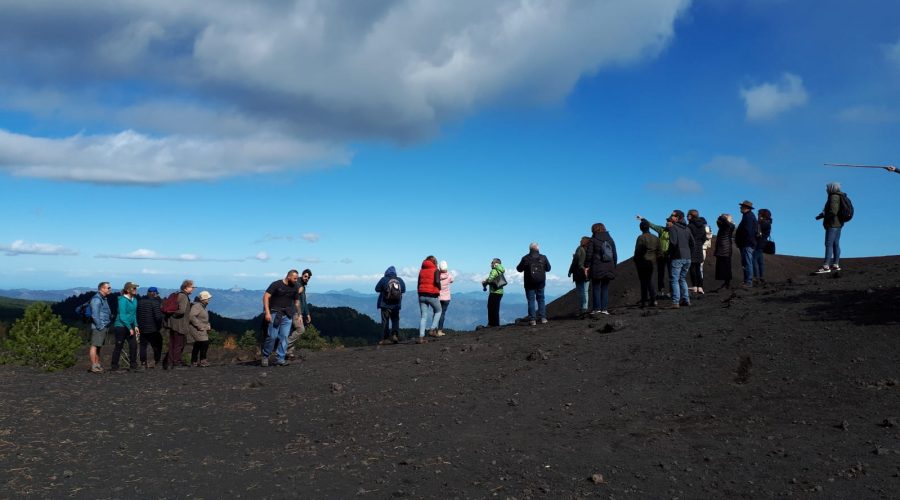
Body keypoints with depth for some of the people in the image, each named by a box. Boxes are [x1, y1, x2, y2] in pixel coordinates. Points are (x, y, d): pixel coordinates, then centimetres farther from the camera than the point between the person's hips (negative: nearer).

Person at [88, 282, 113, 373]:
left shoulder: (104, 299, 19)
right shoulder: (96, 299, -12)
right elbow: (95, 315, -19)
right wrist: (100, 326, -19)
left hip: (104, 327, 10)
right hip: (98, 327, -10)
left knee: (99, 346, 13)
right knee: (94, 346, -8)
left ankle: (97, 364, 18)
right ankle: (93, 366, -9)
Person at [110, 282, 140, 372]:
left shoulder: (134, 300, 9)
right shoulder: (123, 300, -15)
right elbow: (122, 316, -18)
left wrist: (135, 326, 9)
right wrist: (130, 328, -18)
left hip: (130, 326, 7)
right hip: (120, 326, -7)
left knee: (134, 345, 3)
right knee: (119, 346, 0)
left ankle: (134, 365, 10)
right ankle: (114, 367, 10)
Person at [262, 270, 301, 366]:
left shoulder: (295, 287, 9)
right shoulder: (276, 284, -6)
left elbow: (297, 302, 16)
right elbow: (266, 297, -10)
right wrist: (267, 312, -17)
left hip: (287, 315, 4)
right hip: (275, 313, -4)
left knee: (284, 337, -1)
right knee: (272, 336, -7)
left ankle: (280, 359, 4)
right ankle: (265, 356, 11)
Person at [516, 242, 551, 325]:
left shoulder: (525, 258, -8)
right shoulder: (543, 257, -1)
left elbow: (519, 269, 1)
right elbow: (548, 268, 9)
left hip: (529, 283, -2)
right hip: (540, 282, 2)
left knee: (531, 300, 2)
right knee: (541, 299, 14)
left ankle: (532, 319, -4)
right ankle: (543, 317, 10)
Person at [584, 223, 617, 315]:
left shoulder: (593, 240, -4)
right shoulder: (610, 239, 11)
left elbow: (589, 255, -7)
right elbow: (615, 255, 13)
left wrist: (586, 266, -2)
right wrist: (613, 267, 19)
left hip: (597, 268, -4)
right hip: (609, 268, 4)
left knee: (596, 288, 2)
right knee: (605, 288, 8)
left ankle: (597, 308, -2)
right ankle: (604, 308, 4)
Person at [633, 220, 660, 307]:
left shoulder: (641, 238, -13)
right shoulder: (655, 238, 8)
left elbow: (637, 251, -13)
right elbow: (658, 252, 11)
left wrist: (636, 261, -1)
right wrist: (656, 260, 18)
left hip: (642, 262, -6)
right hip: (652, 262, 6)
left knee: (644, 281, -1)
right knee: (650, 281, 15)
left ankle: (644, 301, 0)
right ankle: (653, 299, 10)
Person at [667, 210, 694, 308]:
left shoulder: (673, 227, -9)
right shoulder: (687, 228, 14)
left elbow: (673, 242, -19)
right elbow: (692, 243, 15)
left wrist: (669, 252, -3)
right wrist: (690, 254, 19)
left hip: (677, 258, -7)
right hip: (687, 258, 7)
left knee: (674, 280, -5)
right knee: (683, 279, 19)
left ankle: (675, 302, -12)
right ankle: (686, 300, 17)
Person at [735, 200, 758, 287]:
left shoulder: (748, 217, -15)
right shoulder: (748, 216, 19)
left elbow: (747, 231, -23)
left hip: (747, 244, -11)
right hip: (746, 244, 11)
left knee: (747, 263, -9)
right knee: (745, 263, 14)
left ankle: (748, 282, -9)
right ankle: (747, 281, 19)